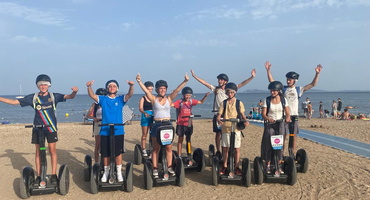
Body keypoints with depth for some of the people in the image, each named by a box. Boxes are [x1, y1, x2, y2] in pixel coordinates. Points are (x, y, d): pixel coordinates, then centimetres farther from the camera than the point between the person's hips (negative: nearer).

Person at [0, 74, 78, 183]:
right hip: (37, 128, 1)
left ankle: (53, 174, 6)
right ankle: (38, 176, 13)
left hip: (51, 128, -1)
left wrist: (74, 92, -34)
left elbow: (69, 96, -13)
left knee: (52, 150, -2)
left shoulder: (54, 96, -1)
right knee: (38, 152, 5)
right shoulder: (33, 97, 2)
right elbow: (14, 102, 3)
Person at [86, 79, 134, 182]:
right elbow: (92, 95, -8)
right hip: (105, 131, 1)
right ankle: (106, 172, 26)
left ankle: (119, 172, 19)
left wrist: (131, 86, -32)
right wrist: (89, 87, -28)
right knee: (105, 153, 9)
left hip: (118, 131, -1)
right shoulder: (103, 99, 6)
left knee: (118, 152, 5)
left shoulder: (120, 99, 4)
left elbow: (130, 94, -12)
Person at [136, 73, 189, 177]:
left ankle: (169, 167, 15)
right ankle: (155, 169, 11)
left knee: (169, 148, 4)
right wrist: (139, 82, -25)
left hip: (168, 124, 2)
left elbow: (177, 90, -6)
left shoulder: (169, 99, 5)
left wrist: (185, 81, -17)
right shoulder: (154, 99, 2)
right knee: (156, 148, 6)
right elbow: (146, 91, -11)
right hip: (156, 125, -1)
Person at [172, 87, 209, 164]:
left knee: (188, 140, 7)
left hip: (189, 124, 3)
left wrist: (205, 96, -1)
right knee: (180, 139, 7)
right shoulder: (179, 102, -8)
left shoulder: (191, 101, 3)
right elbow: (171, 104, -22)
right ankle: (179, 156, 16)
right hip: (181, 124, -3)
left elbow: (201, 102, 12)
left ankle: (189, 158, 12)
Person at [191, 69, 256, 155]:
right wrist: (194, 76, -3)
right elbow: (205, 83, 2)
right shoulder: (216, 89, 5)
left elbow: (241, 84, 2)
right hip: (218, 114, 0)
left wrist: (252, 77, -5)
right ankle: (218, 151, 15)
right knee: (218, 134, 6)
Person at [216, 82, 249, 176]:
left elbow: (242, 115, 3)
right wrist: (219, 120, -21)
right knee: (225, 148, 8)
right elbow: (219, 114, 1)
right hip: (225, 128, 1)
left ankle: (236, 167, 13)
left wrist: (245, 120, -17)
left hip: (236, 128, -1)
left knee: (237, 148, 1)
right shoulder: (223, 103, 5)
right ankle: (224, 166, 21)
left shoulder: (239, 103, 3)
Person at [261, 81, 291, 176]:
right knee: (268, 144, -5)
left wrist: (287, 117, -21)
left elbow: (288, 113, 2)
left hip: (280, 124, 1)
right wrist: (268, 119, -27)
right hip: (269, 124, -1)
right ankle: (268, 165, 7)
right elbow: (263, 114, -6)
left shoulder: (283, 100, 3)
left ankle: (279, 166, 9)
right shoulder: (267, 100, -1)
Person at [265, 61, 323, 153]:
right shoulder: (283, 89, 4)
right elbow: (271, 81, 0)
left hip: (294, 115, 2)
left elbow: (313, 84, 5)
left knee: (293, 136, 8)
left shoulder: (298, 90, 7)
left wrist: (317, 73, -5)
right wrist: (268, 70, -9)